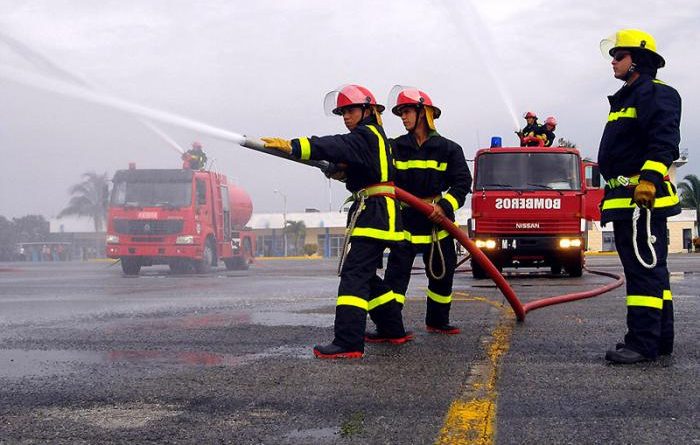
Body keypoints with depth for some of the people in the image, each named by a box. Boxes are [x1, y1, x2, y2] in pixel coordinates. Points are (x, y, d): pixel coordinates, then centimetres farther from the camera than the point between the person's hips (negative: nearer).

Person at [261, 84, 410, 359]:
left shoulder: (366, 135, -10)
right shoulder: (373, 137, 23)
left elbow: (336, 146, -27)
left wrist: (292, 147, -37)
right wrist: (342, 170, 4)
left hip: (374, 213, -10)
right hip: (377, 213, 10)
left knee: (354, 274, -17)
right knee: (366, 276, 18)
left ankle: (348, 343, -24)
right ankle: (395, 331, 27)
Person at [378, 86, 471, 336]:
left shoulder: (448, 149, 0)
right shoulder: (396, 148, 3)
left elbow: (463, 182, -5)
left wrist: (445, 205, -19)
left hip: (438, 221, 1)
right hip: (406, 220, -1)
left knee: (442, 273, 11)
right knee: (396, 271, -9)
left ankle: (437, 321, 29)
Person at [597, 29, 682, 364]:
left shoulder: (654, 94, -8)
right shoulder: (626, 99, 25)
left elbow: (664, 141, -20)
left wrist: (649, 179, -30)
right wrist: (611, 192, 27)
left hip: (644, 196, -11)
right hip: (627, 199, 11)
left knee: (644, 268, -13)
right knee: (649, 269, 13)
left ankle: (643, 342, -15)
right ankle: (660, 338, 20)